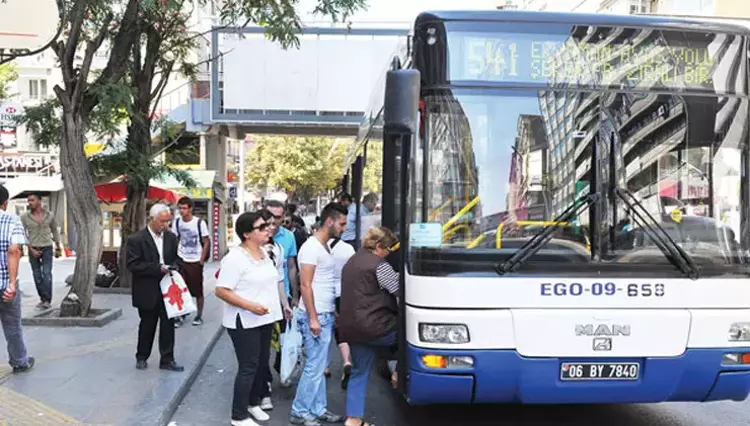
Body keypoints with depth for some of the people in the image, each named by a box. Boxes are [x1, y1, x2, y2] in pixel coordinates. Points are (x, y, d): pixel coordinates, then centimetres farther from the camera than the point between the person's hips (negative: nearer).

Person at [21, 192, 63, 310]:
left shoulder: (49, 215, -3)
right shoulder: (25, 217, -6)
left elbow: (55, 231, 10)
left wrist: (59, 248, 12)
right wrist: (31, 250, -13)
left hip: (47, 248, -1)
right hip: (33, 250, 1)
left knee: (47, 274, -12)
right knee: (37, 276, 5)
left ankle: (47, 300, -13)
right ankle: (43, 299, 16)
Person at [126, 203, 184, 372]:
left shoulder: (171, 237, 5)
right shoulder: (136, 239, -11)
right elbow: (133, 265, -16)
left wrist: (172, 268, -8)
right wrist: (158, 268, -22)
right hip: (148, 291, -4)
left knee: (168, 325, 3)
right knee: (147, 326, 10)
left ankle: (167, 359, 12)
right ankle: (142, 357, 28)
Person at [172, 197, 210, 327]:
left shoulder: (200, 222, -10)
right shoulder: (176, 222, -1)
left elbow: (206, 242, -5)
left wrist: (202, 260, -10)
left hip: (196, 261, -2)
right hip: (181, 260, 3)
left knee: (198, 290, 6)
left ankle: (199, 315, 18)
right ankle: (181, 315, 11)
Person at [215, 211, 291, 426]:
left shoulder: (264, 253, 8)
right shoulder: (235, 257, -19)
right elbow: (221, 290, -22)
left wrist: (283, 305, 18)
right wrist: (251, 306, -26)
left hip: (265, 318, 8)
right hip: (244, 322, -8)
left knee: (262, 362, 18)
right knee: (248, 367, -1)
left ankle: (254, 402, 36)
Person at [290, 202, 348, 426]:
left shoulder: (324, 246, 13)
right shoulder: (312, 247, -16)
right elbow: (305, 285, -19)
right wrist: (313, 318, -20)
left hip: (325, 315, 9)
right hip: (315, 316, -9)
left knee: (319, 365, 14)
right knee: (314, 366, -3)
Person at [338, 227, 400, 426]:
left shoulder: (351, 262, 17)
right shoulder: (379, 266, -13)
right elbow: (401, 291, -10)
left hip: (350, 327, 9)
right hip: (373, 326, -9)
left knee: (360, 372, 15)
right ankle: (400, 374, 20)